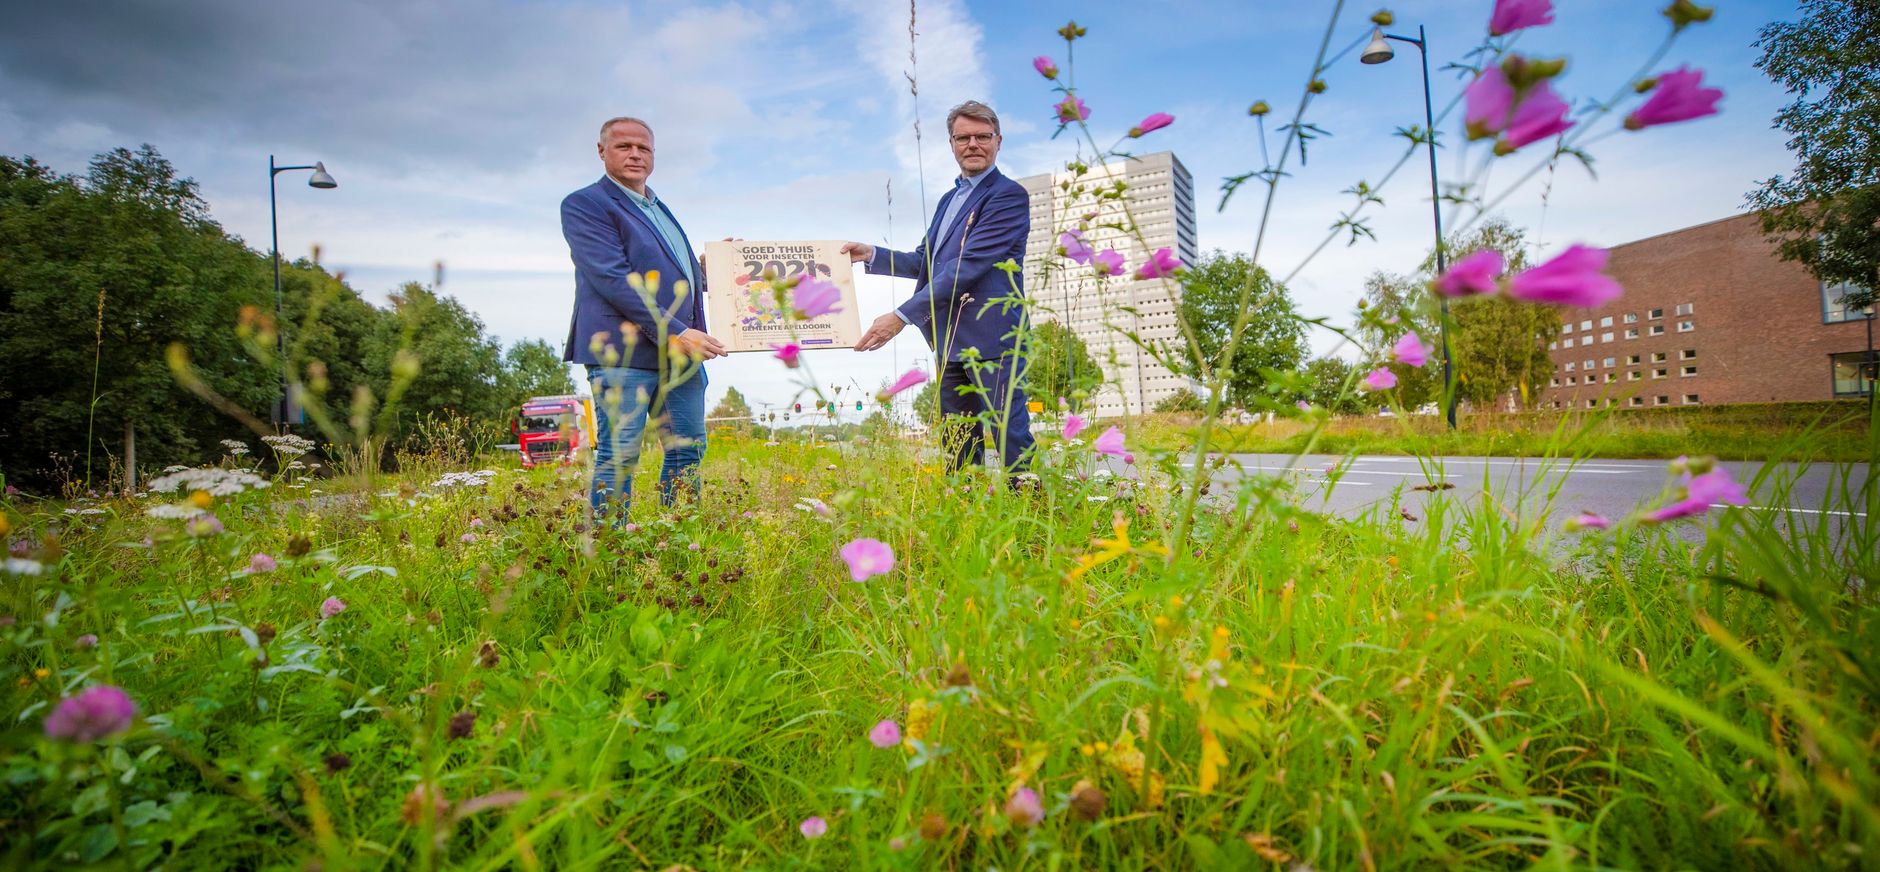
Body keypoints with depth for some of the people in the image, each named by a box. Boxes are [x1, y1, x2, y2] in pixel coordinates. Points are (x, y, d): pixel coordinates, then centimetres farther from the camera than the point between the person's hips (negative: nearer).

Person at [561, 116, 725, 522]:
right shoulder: (585, 204, -2)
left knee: (688, 450, 10)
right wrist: (676, 332, -21)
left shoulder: (658, 208, 23)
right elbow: (613, 278, -15)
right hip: (624, 351, -8)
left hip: (680, 350, 8)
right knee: (619, 457, -7)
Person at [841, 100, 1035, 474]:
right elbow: (925, 262, 24)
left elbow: (968, 266, -18)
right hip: (950, 342, 9)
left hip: (990, 340, -8)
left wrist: (902, 316, -21)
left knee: (1013, 443, -7)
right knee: (957, 450, 13)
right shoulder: (949, 199, 21)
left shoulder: (1008, 195, -7)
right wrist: (872, 255, 7)